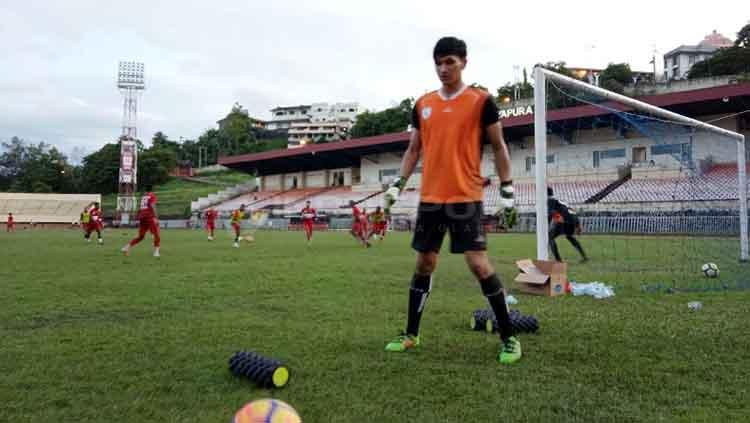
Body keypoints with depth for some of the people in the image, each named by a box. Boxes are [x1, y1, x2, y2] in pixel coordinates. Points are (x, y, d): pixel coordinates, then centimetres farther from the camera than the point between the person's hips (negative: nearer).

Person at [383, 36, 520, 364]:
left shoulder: (481, 101, -1)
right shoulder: (423, 104, 10)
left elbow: (499, 147, 1)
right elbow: (414, 149, 17)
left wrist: (507, 192, -4)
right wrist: (397, 184, 8)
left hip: (466, 197, -4)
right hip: (430, 198, 4)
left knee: (479, 264, -9)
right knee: (423, 265, 10)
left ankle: (509, 337, 7)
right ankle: (411, 335, 22)